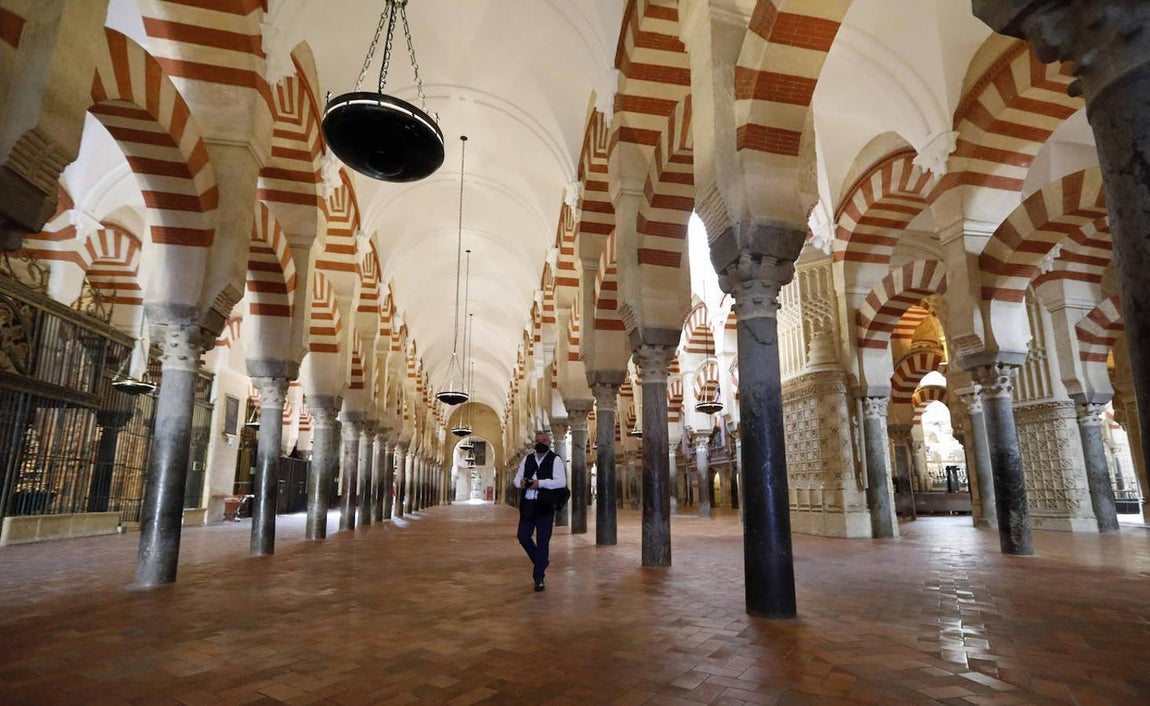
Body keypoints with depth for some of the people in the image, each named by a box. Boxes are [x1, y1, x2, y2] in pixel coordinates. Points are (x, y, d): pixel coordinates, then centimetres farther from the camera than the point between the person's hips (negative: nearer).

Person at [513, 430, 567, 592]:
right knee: (523, 537, 7)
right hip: (527, 505, 5)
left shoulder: (555, 460, -3)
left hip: (545, 506, -5)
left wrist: (540, 483, -25)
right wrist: (521, 482, -12)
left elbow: (561, 482, -14)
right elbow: (516, 479, 12)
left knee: (543, 541, -1)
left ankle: (538, 577, 11)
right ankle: (541, 561, 33)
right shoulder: (527, 459, 13)